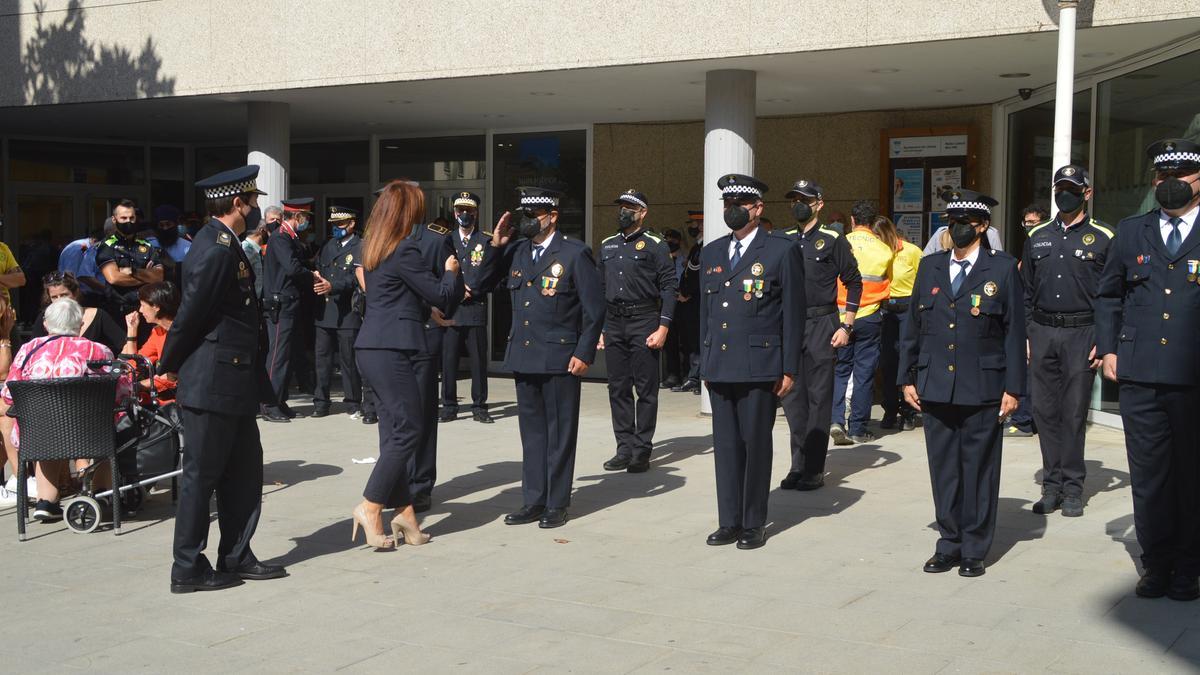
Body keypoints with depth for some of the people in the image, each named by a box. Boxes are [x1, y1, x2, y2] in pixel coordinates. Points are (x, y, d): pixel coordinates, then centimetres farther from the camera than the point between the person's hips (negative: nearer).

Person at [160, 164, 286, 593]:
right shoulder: (214, 250, -19)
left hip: (234, 379, 10)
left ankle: (237, 557, 24)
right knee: (201, 475, 0)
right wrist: (169, 367, -6)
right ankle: (188, 569, 10)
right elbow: (191, 315, -18)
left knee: (244, 470, 14)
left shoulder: (227, 244, 13)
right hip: (212, 381, -10)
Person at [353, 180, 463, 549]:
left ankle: (404, 511, 12)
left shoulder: (373, 247, 15)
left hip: (373, 348, 10)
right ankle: (370, 508, -4)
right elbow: (442, 297, -7)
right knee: (408, 430, -5)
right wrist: (451, 271, 9)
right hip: (392, 350, -10)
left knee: (394, 431, 10)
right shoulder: (405, 250, -12)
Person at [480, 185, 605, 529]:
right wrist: (496, 246, 0)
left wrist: (584, 353, -11)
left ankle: (557, 504, 13)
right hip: (524, 357, 6)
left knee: (560, 432, 4)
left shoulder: (575, 253, -7)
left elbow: (595, 308, -7)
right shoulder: (516, 251, 9)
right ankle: (534, 500, 21)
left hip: (559, 358, -6)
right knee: (531, 430, 12)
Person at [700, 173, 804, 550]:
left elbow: (793, 313, -4)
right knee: (725, 445, 8)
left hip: (759, 367, -5)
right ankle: (729, 522, 16)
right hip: (719, 365, 5)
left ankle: (754, 524, 12)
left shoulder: (782, 251, -2)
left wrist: (789, 369, -7)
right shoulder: (711, 254, 14)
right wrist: (704, 362, 14)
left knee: (756, 444, 2)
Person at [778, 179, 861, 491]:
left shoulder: (833, 241, -2)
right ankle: (798, 466, 16)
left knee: (819, 398, 0)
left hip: (821, 326, -5)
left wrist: (846, 327, -7)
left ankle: (814, 470, 5)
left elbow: (854, 282, -1)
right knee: (792, 397, 7)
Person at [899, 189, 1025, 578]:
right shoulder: (930, 268, 11)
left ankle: (975, 550, 14)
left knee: (979, 471, 3)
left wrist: (1013, 388, -5)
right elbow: (912, 327, 13)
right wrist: (907, 378, 8)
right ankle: (949, 545, 19)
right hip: (935, 388, 3)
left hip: (982, 390, -3)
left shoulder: (1003, 269, 1)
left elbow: (1014, 332, -1)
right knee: (943, 470, 8)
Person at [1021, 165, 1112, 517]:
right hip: (1042, 333, 4)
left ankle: (1072, 489, 9)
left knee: (1074, 413, 0)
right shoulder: (1037, 237, 12)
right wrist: (1025, 336, 7)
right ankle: (1052, 485, 13)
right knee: (1045, 410, 5)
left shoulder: (1102, 238, 1)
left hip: (1082, 335, -3)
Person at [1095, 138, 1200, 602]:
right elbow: (1108, 295, 19)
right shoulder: (1131, 232, 12)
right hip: (1140, 375, 3)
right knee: (1148, 474, 8)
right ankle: (1156, 564, 20)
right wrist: (1108, 348, 10)